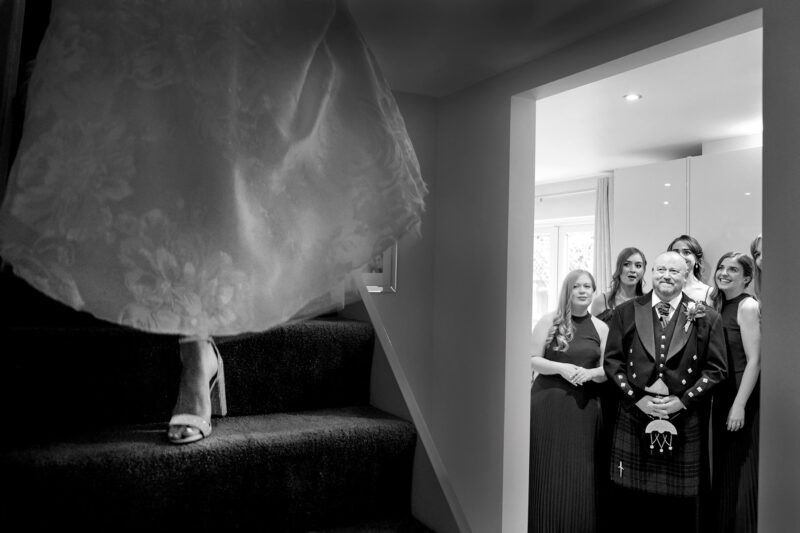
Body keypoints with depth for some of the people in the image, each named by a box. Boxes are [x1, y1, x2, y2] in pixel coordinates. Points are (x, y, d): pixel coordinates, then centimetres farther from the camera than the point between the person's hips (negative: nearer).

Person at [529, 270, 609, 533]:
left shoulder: (601, 328, 8)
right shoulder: (549, 321, 0)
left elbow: (608, 371, 10)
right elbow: (532, 359, -3)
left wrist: (590, 373, -11)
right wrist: (561, 368, -17)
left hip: (583, 406, 2)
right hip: (548, 403, -2)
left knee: (578, 477, 5)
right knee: (548, 473, 2)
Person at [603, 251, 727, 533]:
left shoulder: (706, 318, 3)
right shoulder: (626, 312, 4)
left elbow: (716, 368, 1)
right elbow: (612, 361, 3)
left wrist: (683, 400, -9)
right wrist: (637, 397, -8)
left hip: (685, 422, 0)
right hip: (635, 416, 1)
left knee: (682, 506, 9)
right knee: (633, 507, 9)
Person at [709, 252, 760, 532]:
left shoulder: (748, 306, -12)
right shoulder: (720, 305, 11)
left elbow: (754, 360, -17)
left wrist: (739, 405, -20)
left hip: (742, 394, -8)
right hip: (721, 394, 8)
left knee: (741, 467, 3)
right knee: (723, 466, 16)